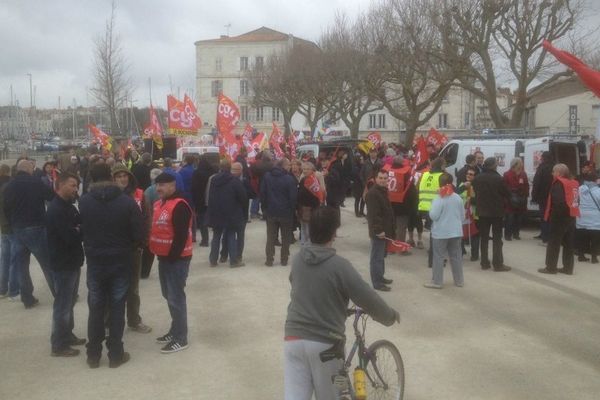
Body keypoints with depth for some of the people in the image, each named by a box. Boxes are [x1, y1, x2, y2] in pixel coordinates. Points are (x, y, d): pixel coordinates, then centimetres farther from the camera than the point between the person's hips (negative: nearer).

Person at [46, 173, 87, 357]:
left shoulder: (68, 207, 12)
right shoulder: (56, 210, -20)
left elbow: (79, 227, 9)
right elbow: (71, 237, -27)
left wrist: (78, 230, -13)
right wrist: (81, 231, -9)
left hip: (72, 261, 10)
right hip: (63, 263, -10)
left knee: (69, 301, 19)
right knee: (63, 304, -1)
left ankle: (67, 335, 33)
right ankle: (59, 345, 9)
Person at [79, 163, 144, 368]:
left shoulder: (84, 202, -7)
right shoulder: (127, 201, -11)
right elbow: (139, 235, -11)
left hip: (94, 262, 1)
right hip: (120, 262, -1)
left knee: (95, 309, 12)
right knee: (117, 308, 8)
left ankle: (93, 355, 19)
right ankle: (116, 355, 14)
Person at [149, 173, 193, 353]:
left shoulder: (179, 206, -19)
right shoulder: (158, 204, 12)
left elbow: (181, 236, -22)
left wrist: (173, 257, -19)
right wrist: (156, 252, 12)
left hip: (177, 258, -10)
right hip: (163, 257, 10)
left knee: (176, 297, -5)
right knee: (169, 295, 17)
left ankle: (181, 338, 3)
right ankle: (175, 330, 30)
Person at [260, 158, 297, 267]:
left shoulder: (267, 176, -3)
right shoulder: (289, 179, -16)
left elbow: (262, 193, 0)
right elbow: (293, 196, -13)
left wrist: (265, 207, 9)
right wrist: (292, 209, 2)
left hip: (271, 212, 3)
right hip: (286, 213, -3)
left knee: (270, 237, 11)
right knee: (285, 237, 12)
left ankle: (269, 260, 12)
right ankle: (284, 259, 16)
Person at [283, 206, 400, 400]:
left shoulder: (298, 259, 3)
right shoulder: (340, 265, -14)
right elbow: (369, 300, -11)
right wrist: (391, 316, 10)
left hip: (294, 338, 4)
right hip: (325, 343, -4)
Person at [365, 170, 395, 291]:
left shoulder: (383, 191, 14)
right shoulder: (372, 194, -19)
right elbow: (373, 215, -26)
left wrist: (388, 229, 22)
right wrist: (378, 230, -28)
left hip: (383, 229, 11)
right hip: (378, 231, -10)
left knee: (381, 255, 20)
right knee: (377, 257, -5)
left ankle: (380, 277, 32)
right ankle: (377, 283, -1)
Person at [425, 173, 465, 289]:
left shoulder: (439, 199, -16)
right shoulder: (458, 198, 1)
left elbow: (433, 216, -16)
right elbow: (462, 215, 8)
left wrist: (432, 206, 2)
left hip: (441, 233, -5)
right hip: (456, 232, 5)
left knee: (438, 257, 2)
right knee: (456, 256, 13)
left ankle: (437, 281, 5)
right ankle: (459, 280, 21)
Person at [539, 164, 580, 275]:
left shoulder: (558, 184, -13)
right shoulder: (574, 183, 11)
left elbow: (558, 201, -23)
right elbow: (576, 200, 14)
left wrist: (554, 214, -16)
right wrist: (571, 211, 13)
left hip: (560, 217, -8)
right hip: (571, 217, 8)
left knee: (553, 243, 1)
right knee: (568, 244, 12)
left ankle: (551, 267, 5)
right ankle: (568, 268, 16)